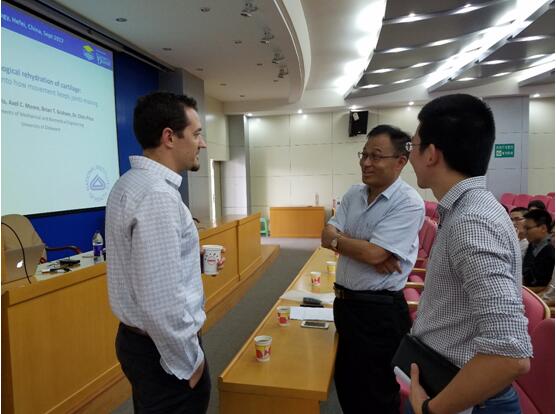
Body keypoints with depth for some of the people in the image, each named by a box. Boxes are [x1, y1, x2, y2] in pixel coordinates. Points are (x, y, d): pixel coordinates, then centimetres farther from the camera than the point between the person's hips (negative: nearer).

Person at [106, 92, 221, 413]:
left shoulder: (133, 182, 5)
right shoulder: (158, 194, -26)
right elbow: (161, 301, -29)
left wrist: (196, 260, 7)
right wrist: (188, 362, -16)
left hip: (138, 338, 9)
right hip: (163, 349, -9)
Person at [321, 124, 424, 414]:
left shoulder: (409, 203, -18)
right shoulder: (353, 194, 5)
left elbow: (373, 253, -25)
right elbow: (327, 236, -3)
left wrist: (337, 238, -8)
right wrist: (367, 252, -19)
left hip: (380, 311, -7)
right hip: (344, 302, 7)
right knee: (346, 384, 24)